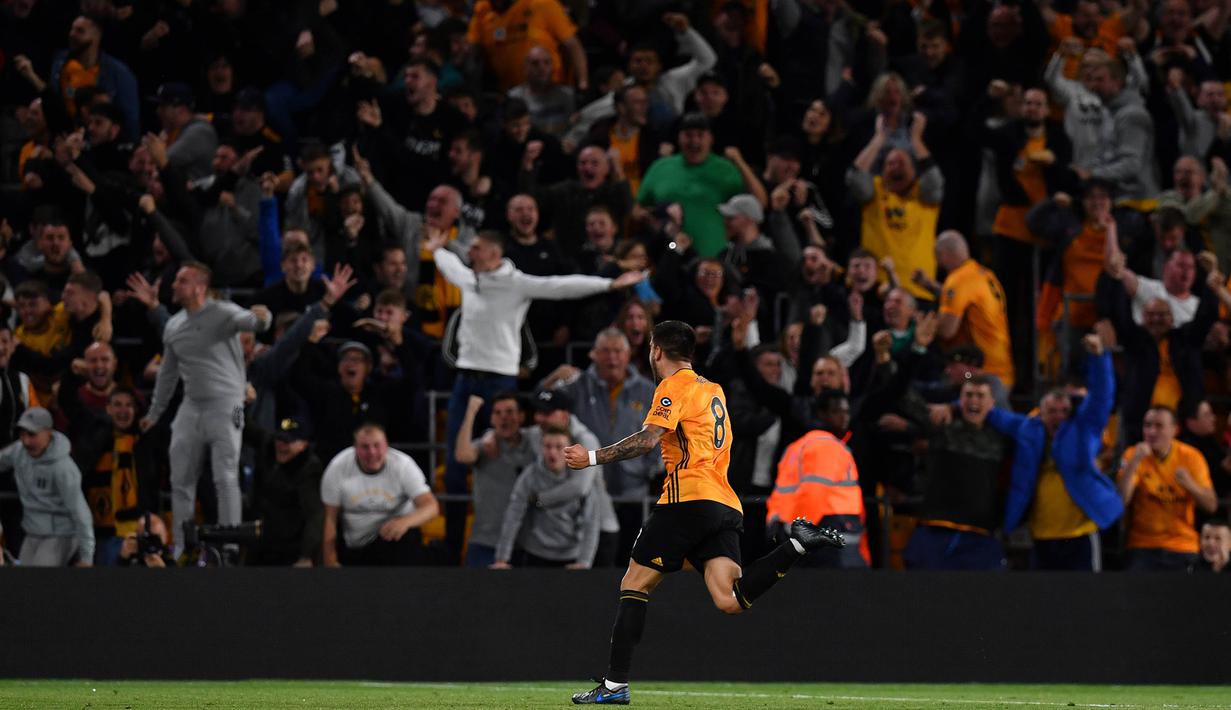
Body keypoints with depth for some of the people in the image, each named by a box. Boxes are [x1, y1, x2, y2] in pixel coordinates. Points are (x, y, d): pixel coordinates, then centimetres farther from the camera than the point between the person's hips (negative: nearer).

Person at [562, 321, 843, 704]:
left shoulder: (675, 386, -1)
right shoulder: (714, 391, 26)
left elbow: (648, 440, -13)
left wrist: (593, 457, -9)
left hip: (689, 499, -7)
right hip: (725, 504, 7)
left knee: (634, 583, 1)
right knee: (730, 600, -10)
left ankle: (615, 684, -3)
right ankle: (797, 544, -21)